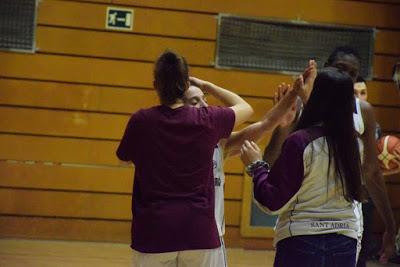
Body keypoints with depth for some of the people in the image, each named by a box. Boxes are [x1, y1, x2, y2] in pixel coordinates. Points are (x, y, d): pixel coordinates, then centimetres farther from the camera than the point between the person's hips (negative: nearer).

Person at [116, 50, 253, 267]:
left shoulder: (141, 121, -5)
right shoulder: (207, 120, -3)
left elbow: (124, 158, 15)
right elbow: (246, 108, 18)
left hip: (154, 232, 0)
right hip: (198, 232, 1)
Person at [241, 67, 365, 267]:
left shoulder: (299, 142, -12)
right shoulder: (352, 143, 1)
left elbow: (274, 202, -10)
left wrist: (256, 166, 5)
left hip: (301, 243, -5)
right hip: (345, 242, 5)